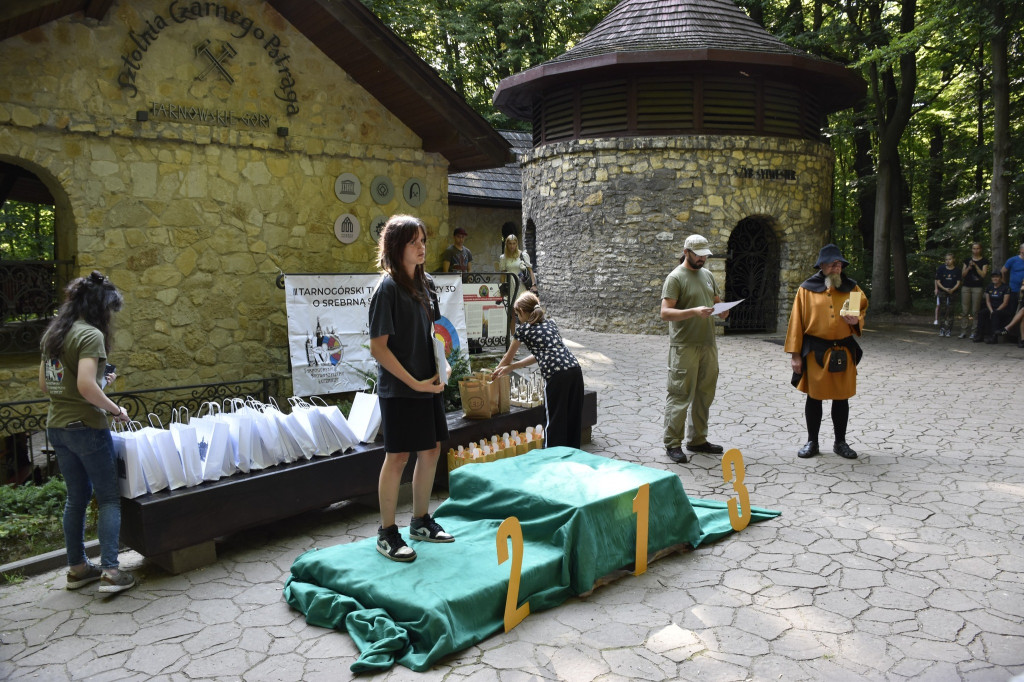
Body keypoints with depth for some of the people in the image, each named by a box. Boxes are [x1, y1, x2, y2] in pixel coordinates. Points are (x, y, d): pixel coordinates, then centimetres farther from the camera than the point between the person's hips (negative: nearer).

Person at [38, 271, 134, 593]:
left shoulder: (53, 334, 11)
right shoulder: (90, 335, -15)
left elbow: (45, 384, 17)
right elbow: (86, 387, -25)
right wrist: (115, 409, -12)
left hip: (57, 427, 8)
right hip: (86, 427, -8)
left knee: (77, 496, 17)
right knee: (109, 497, 0)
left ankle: (77, 568, 24)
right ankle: (110, 571, -4)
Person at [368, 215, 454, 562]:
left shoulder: (426, 283, 8)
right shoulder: (388, 288, -14)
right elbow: (378, 347, -17)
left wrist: (442, 367, 1)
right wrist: (414, 383, -17)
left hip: (429, 385, 7)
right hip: (399, 389, -7)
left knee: (431, 450, 13)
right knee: (398, 457, 0)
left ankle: (420, 521, 30)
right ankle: (387, 533, 15)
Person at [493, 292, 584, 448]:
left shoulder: (523, 329, 7)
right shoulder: (550, 323, 25)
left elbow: (508, 357, 21)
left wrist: (496, 372, 41)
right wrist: (511, 367, 34)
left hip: (556, 375, -7)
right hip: (575, 369, 7)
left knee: (554, 421, 1)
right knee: (572, 419, 14)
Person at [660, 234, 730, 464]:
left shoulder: (707, 275, 14)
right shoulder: (675, 278, -9)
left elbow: (717, 300, 23)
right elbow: (665, 313, -16)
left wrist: (722, 310, -1)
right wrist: (694, 312, -29)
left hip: (708, 345, 8)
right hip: (684, 347, -8)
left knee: (704, 394, 13)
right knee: (680, 395, -5)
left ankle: (697, 439, 25)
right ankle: (673, 443, 4)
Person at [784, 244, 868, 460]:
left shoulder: (851, 288, 7)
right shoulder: (807, 289, -2)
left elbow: (863, 310, 15)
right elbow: (797, 321, -3)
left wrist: (856, 320, -11)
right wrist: (795, 354, -7)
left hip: (843, 351, 2)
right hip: (815, 351, -2)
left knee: (841, 397, 9)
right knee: (814, 396, 5)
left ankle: (840, 442, 22)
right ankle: (812, 442, 17)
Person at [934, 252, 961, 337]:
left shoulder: (957, 270, -3)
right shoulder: (941, 268, -4)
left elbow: (958, 282, -4)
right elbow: (938, 281, -4)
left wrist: (952, 290, -22)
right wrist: (945, 289, -18)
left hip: (952, 292, 0)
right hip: (942, 292, 0)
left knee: (950, 310, 1)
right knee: (943, 309, -1)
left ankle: (948, 330, 5)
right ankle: (942, 329, 4)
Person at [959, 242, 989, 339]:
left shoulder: (984, 261, 3)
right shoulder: (967, 260, 13)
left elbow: (983, 274, -5)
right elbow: (963, 274, 9)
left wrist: (975, 265, -13)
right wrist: (968, 267, -8)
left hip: (978, 287, -3)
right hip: (966, 286, 3)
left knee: (975, 311, -4)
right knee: (965, 310, 0)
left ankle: (974, 332, -1)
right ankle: (964, 331, 2)